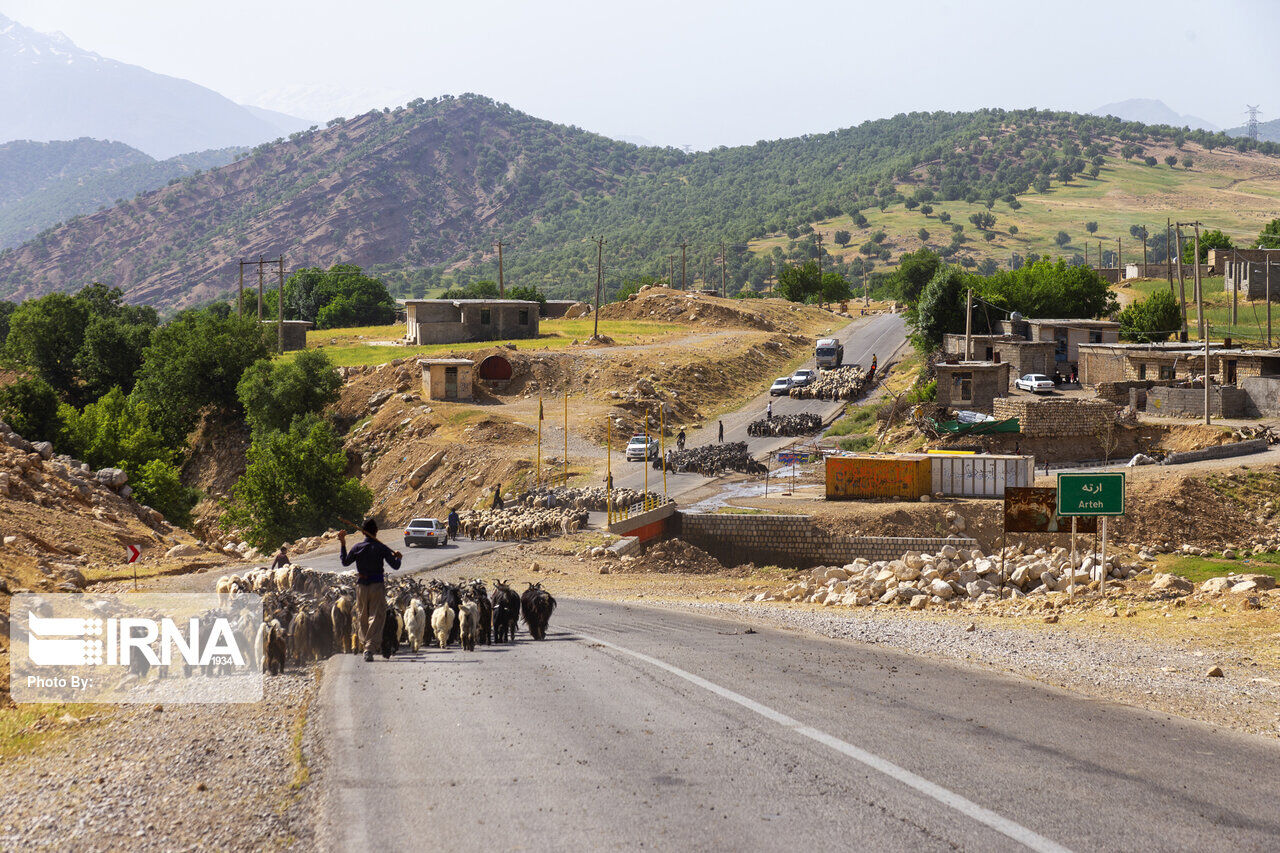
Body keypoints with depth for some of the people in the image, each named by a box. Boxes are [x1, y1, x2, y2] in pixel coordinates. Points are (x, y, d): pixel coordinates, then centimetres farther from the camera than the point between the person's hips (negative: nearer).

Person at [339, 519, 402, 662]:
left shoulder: (357, 548, -2)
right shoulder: (381, 548, -7)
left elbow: (345, 561, 12)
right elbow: (395, 565, -7)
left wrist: (342, 544, 17)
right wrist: (397, 557, 15)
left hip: (361, 586, 2)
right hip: (377, 586, -2)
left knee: (362, 616, 19)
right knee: (376, 617, -1)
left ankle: (364, 643, 28)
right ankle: (370, 648, -12)